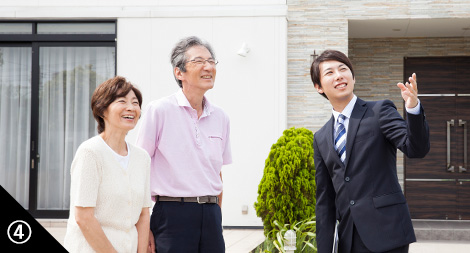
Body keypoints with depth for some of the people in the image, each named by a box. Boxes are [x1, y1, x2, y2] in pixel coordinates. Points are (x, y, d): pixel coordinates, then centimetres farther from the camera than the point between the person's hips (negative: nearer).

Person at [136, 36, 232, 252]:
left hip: (210, 213, 5)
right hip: (173, 212, -5)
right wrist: (143, 228, -8)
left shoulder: (220, 117, 10)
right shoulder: (158, 110, -5)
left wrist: (215, 217, 16)